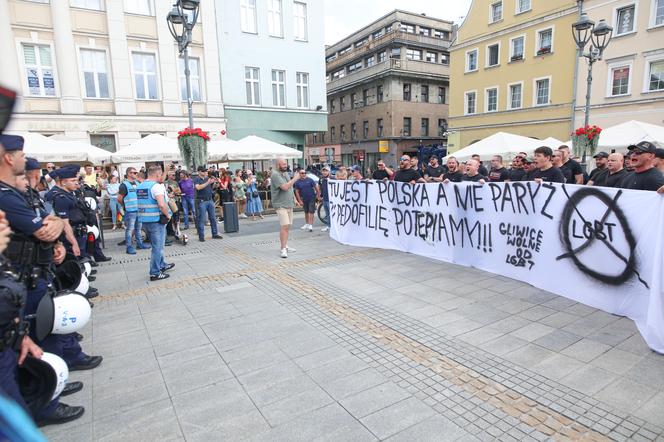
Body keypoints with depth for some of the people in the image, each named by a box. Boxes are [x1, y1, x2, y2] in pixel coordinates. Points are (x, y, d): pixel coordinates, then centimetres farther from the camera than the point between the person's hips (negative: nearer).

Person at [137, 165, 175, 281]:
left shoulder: (140, 186, 10)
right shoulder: (157, 186, -17)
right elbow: (162, 205, -29)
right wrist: (167, 215, -13)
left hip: (144, 219, 9)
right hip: (156, 220, -9)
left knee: (157, 245, 23)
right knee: (158, 247, 1)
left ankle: (162, 265, 37)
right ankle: (155, 273, 7)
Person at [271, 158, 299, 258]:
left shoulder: (286, 173, 15)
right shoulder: (275, 175, -14)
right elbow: (285, 187, -23)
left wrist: (294, 197, 16)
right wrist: (295, 178, -15)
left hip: (289, 204, 9)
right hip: (281, 205, -9)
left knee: (287, 226, 13)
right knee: (285, 226, -16)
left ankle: (284, 245, 23)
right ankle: (283, 249, -14)